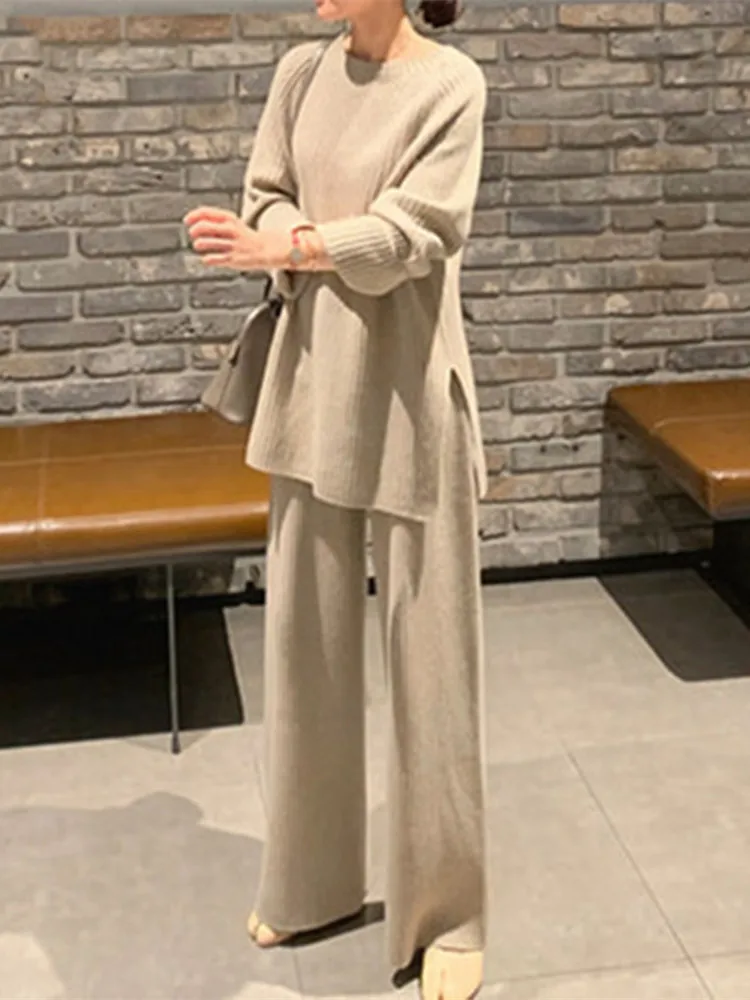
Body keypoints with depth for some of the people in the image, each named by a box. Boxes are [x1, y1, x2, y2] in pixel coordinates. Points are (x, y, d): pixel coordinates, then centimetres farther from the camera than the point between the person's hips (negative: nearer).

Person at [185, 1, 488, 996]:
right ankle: (310, 878, 32)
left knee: (427, 650, 2)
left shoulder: (452, 82, -7)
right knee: (304, 635, 12)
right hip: (313, 384, 5)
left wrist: (292, 245, -22)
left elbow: (413, 236, -14)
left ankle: (447, 911, 20)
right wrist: (307, 243, -13)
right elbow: (265, 202, 7)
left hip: (408, 393, -5)